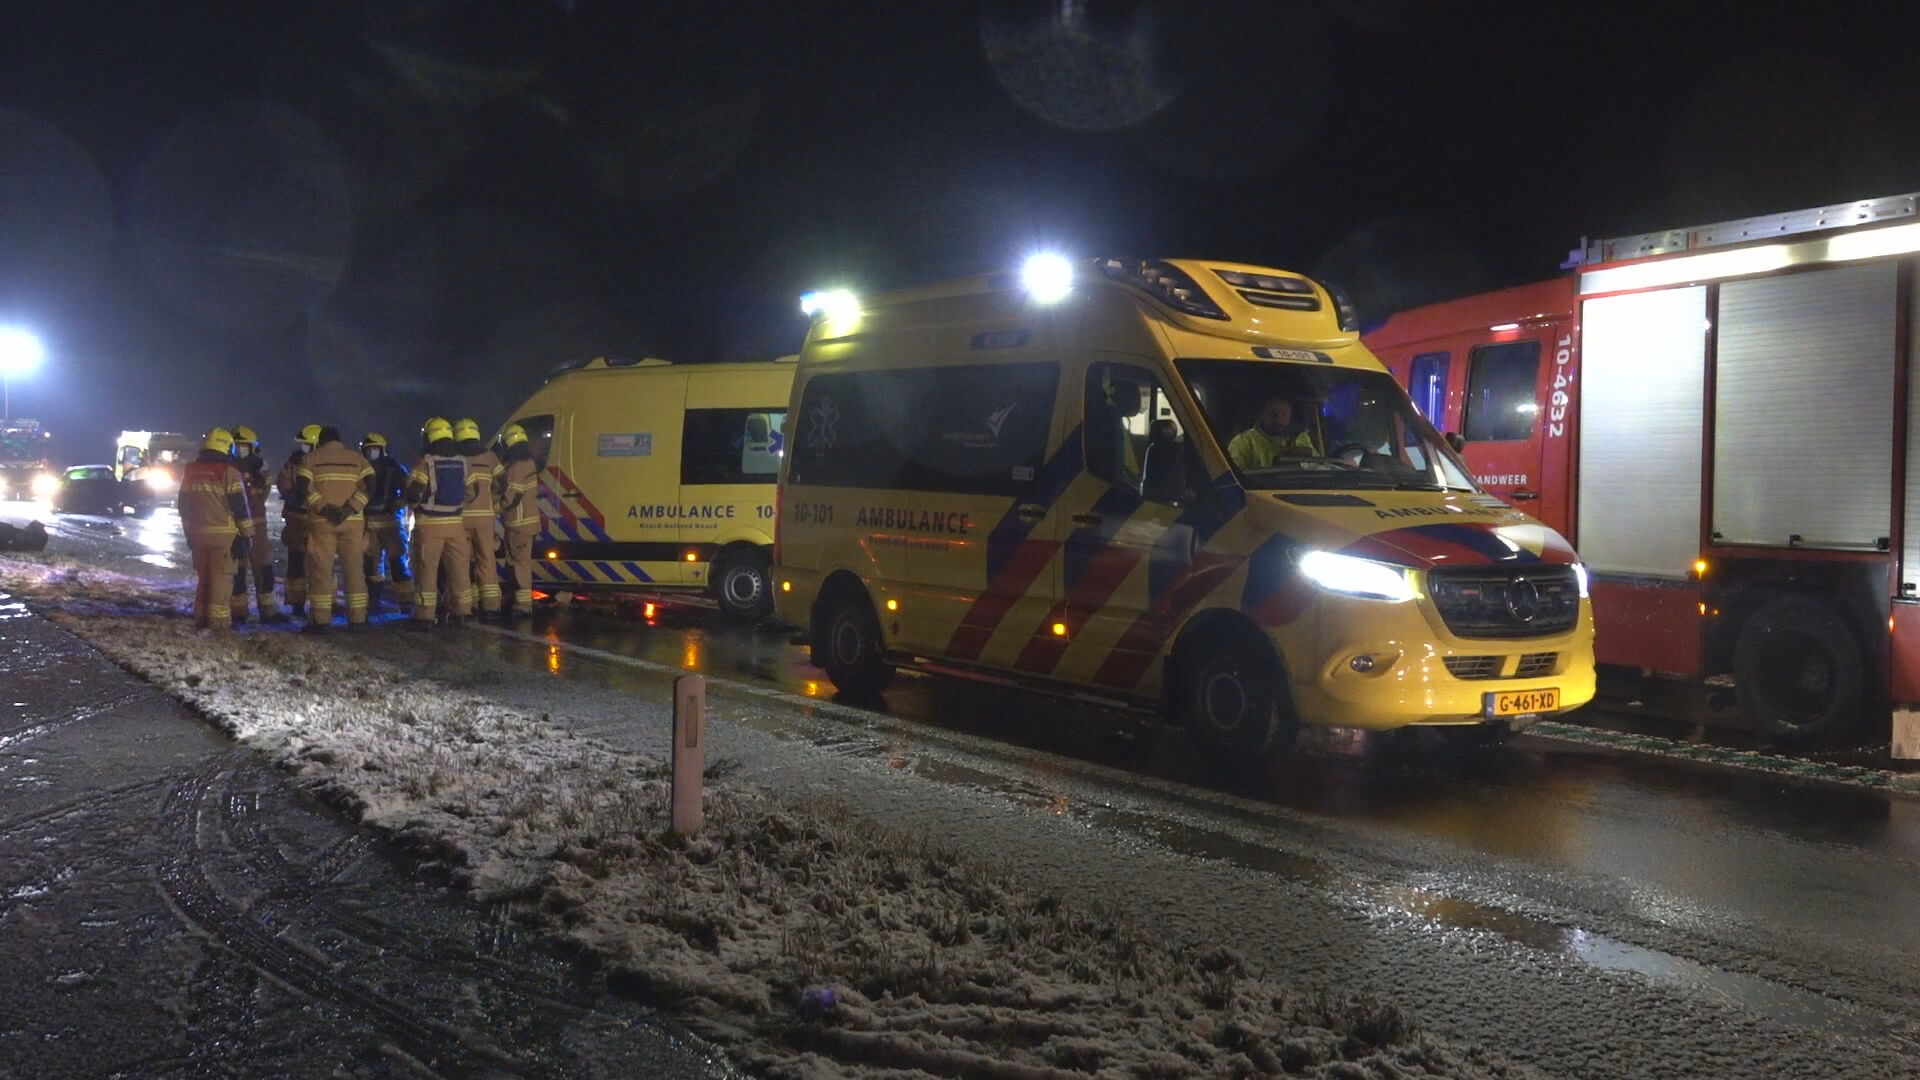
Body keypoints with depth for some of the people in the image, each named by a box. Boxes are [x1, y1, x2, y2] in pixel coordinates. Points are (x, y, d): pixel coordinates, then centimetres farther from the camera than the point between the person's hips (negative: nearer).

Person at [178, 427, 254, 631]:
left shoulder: (190, 471, 10)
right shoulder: (228, 472, -11)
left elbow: (183, 504, 16)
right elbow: (240, 506, -11)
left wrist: (189, 530, 25)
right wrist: (247, 533, -4)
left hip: (198, 533, 6)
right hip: (223, 534, -6)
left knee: (203, 576, 16)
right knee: (221, 577, -2)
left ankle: (201, 616, 20)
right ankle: (219, 620, -3)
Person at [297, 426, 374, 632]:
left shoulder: (312, 458, 7)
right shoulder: (356, 457, 11)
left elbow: (305, 487, -8)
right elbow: (369, 484, -3)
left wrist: (324, 508, -12)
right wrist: (350, 508, -11)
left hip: (321, 521, -1)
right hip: (353, 521, 1)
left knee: (321, 570, 2)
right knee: (354, 569, 6)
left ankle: (321, 619, 0)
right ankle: (357, 619, 4)